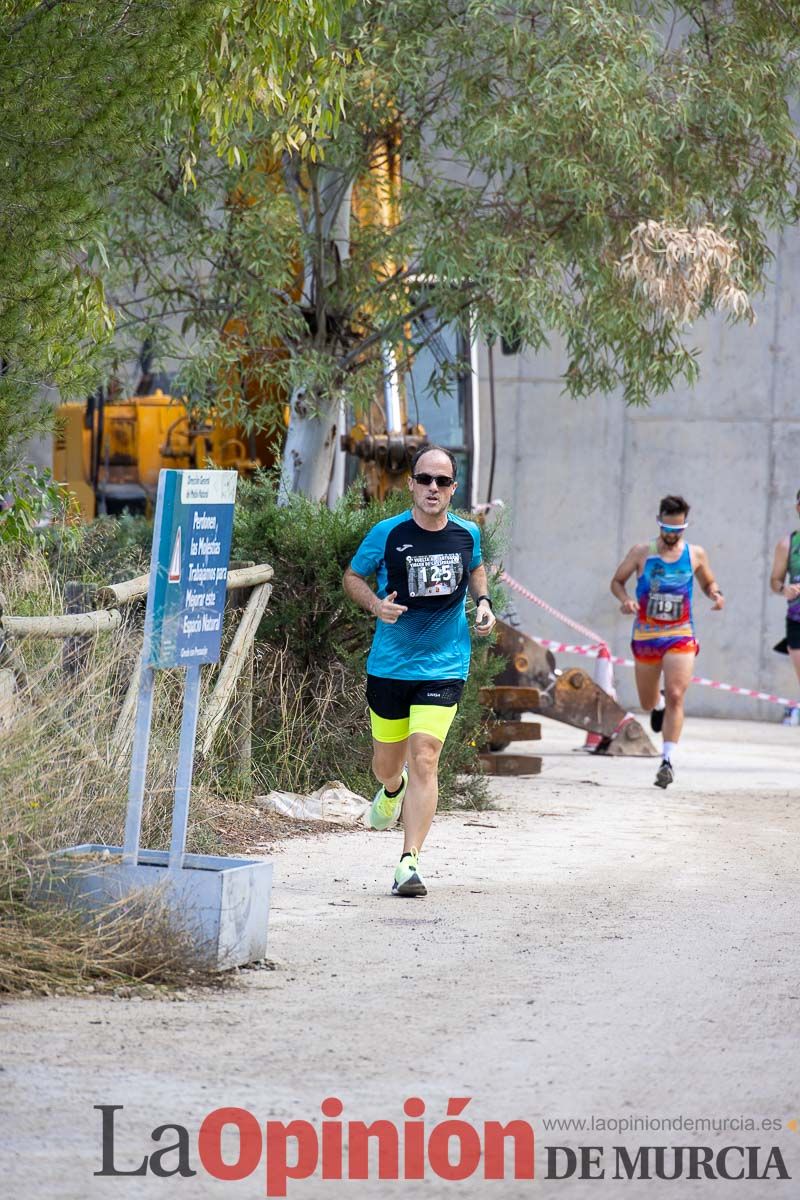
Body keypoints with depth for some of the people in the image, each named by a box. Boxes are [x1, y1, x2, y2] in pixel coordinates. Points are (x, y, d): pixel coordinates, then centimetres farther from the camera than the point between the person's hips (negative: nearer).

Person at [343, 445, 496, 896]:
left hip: (444, 668, -1)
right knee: (387, 764, 14)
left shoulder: (467, 534, -1)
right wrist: (375, 604, -15)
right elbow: (353, 576, 5)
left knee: (424, 759, -15)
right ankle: (393, 790, 54)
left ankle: (409, 864, -14)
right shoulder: (388, 533, -9)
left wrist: (483, 602, 3)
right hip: (390, 667, 1)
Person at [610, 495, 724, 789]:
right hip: (646, 635, 1)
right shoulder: (642, 553, -3)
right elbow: (617, 581, 7)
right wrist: (624, 599, -15)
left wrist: (715, 594, -7)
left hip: (680, 636, -1)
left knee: (675, 697, -19)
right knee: (648, 703, 15)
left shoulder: (695, 555, 0)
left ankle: (668, 760, -18)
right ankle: (658, 702, 54)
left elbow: (708, 582, 17)